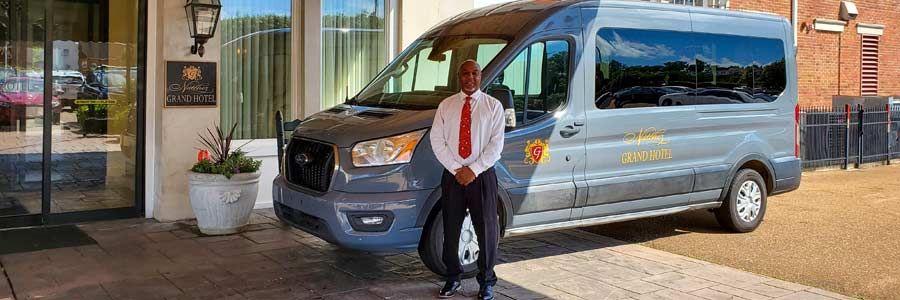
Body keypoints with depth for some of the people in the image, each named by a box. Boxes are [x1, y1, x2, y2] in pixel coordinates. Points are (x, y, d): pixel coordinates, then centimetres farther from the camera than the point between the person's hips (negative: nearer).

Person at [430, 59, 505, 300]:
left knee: (487, 230, 3)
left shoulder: (493, 106, 2)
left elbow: (496, 144, -5)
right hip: (452, 175, 2)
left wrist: (473, 170, -13)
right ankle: (453, 278, 24)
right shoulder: (446, 106, 7)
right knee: (450, 229, 8)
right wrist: (456, 170, -9)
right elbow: (437, 141, 1)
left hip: (482, 176, -2)